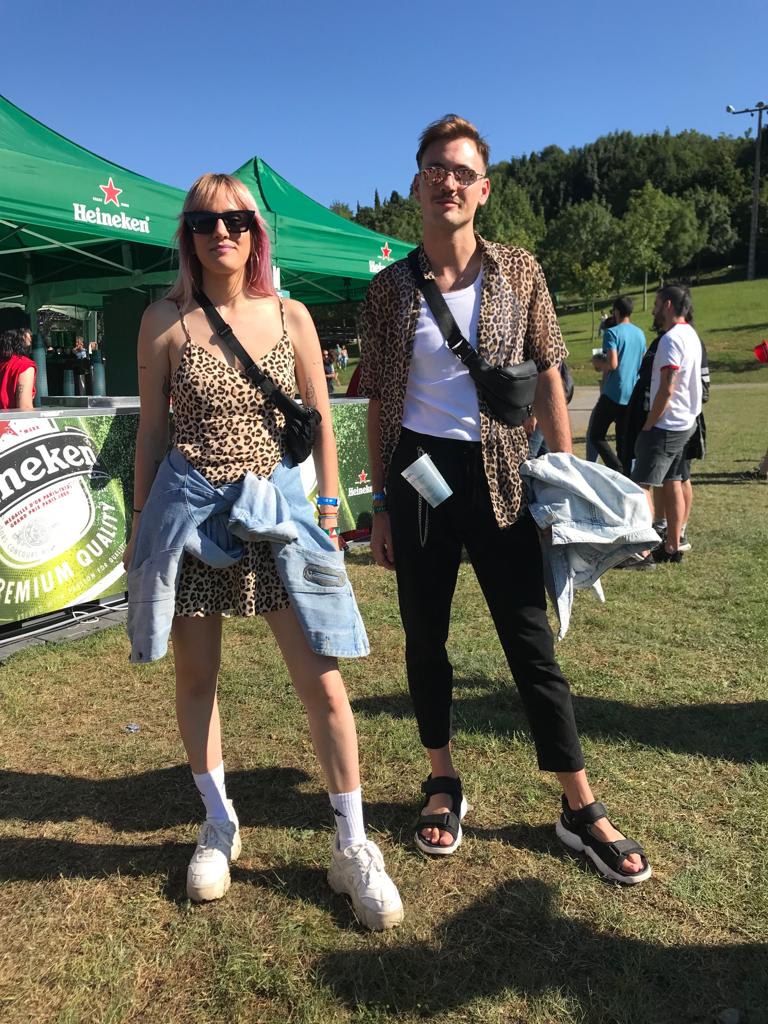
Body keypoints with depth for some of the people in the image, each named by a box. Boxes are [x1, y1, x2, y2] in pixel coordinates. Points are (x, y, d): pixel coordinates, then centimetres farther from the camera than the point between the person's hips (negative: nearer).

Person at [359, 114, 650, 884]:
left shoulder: (518, 273, 3)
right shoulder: (388, 288, 4)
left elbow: (546, 377, 5)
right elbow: (378, 402, 6)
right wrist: (379, 503, 4)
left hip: (495, 475, -1)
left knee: (531, 642, 2)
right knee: (424, 636, 10)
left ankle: (580, 809, 18)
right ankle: (443, 784, 31)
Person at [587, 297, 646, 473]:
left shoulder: (612, 332, -10)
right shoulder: (640, 334, 12)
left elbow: (612, 364, -20)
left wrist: (597, 361, 0)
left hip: (613, 394, -7)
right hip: (633, 396, 7)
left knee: (596, 436, 1)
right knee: (624, 440, 11)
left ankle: (618, 470, -15)